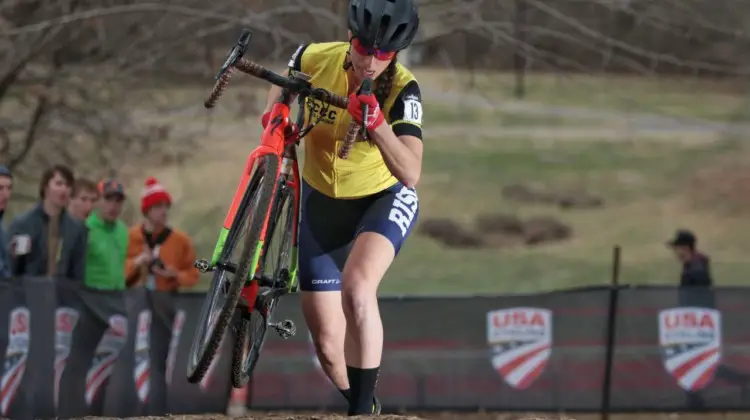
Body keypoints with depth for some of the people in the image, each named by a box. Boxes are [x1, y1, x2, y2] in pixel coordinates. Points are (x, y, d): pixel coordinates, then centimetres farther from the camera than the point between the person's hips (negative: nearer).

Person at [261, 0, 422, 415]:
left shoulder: (401, 89, -26)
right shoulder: (315, 58, -18)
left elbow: (410, 174, -37)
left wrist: (376, 123, -50)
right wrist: (273, 113, -10)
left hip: (383, 199, -3)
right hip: (322, 204, 3)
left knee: (356, 287, -35)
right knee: (329, 346, 2)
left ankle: (362, 408, -26)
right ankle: (363, 406, 31)